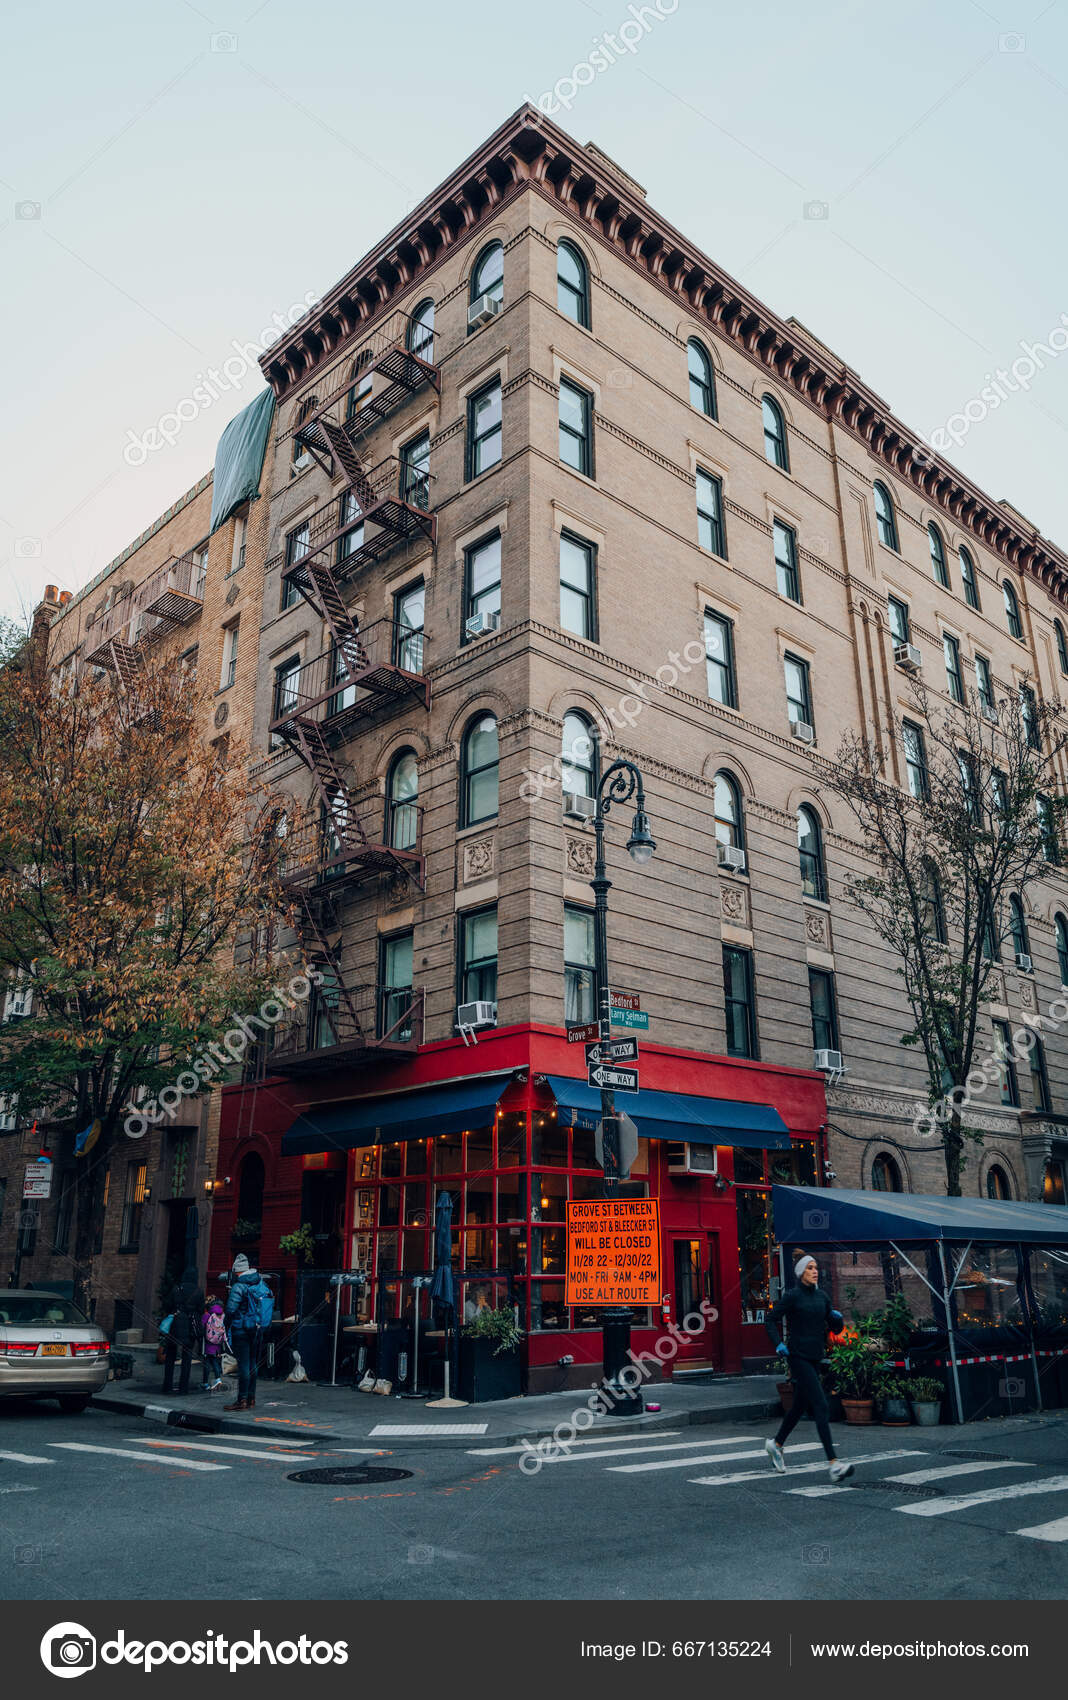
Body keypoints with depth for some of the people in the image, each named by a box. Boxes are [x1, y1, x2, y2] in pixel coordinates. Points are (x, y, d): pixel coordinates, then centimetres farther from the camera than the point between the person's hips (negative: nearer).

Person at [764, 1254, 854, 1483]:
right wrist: (778, 1344, -17)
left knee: (801, 1406, 17)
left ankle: (776, 1444, 37)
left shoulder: (822, 1297, 9)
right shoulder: (792, 1295, -9)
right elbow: (770, 1320, -6)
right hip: (798, 1358, -7)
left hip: (815, 1358, 7)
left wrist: (837, 1317, -8)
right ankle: (834, 1463, -17)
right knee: (821, 1407, -15)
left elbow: (835, 1329, 13)